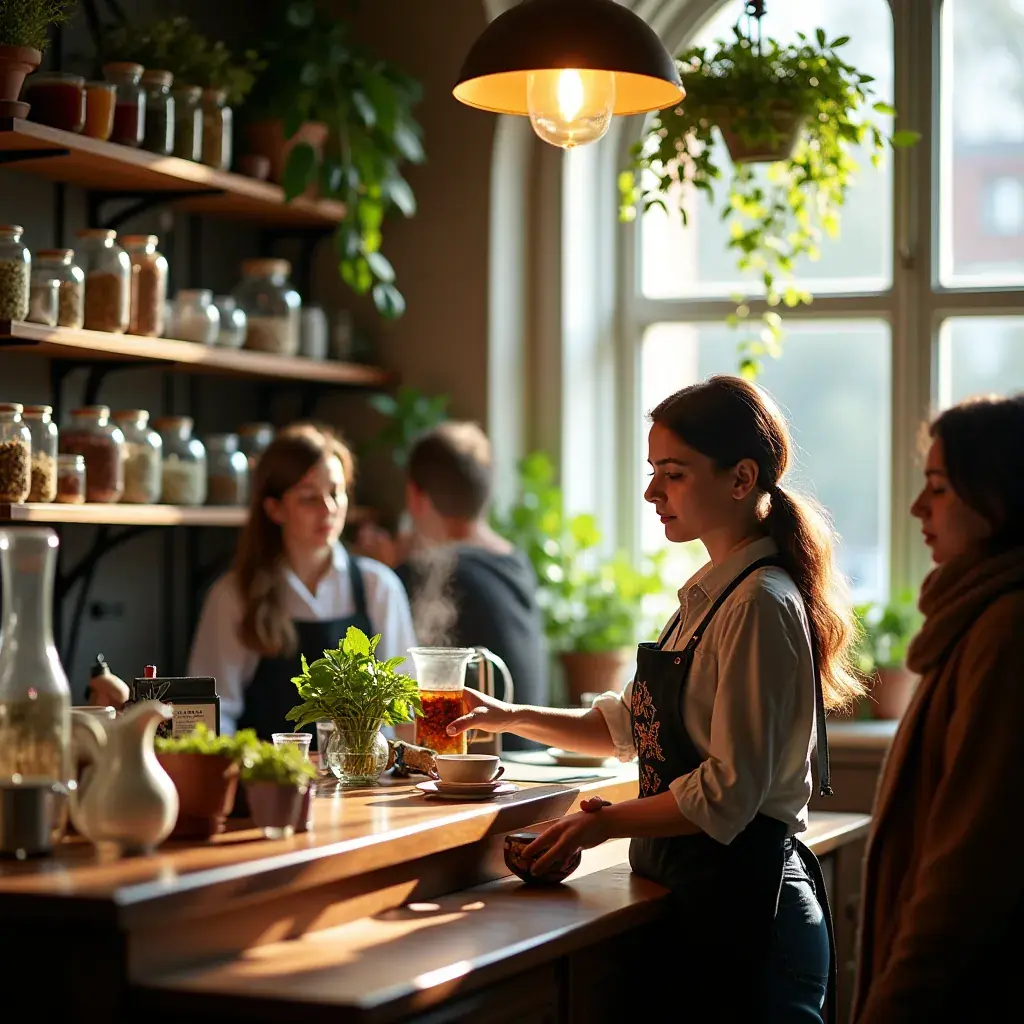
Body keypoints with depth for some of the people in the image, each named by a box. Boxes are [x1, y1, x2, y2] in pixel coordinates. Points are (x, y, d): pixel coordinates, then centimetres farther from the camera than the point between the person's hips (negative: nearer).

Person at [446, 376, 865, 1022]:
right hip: (698, 892, 9)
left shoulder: (759, 605, -17)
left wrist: (607, 823, -10)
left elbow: (731, 791, -20)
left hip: (744, 901, -9)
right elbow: (631, 727, 22)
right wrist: (513, 718, 14)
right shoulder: (712, 595, 13)